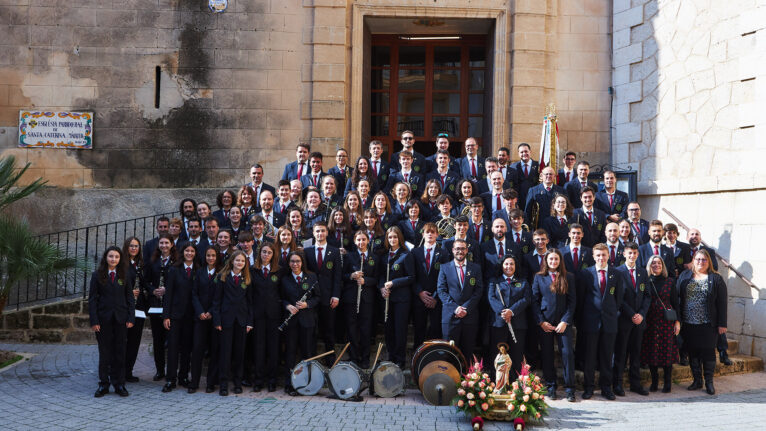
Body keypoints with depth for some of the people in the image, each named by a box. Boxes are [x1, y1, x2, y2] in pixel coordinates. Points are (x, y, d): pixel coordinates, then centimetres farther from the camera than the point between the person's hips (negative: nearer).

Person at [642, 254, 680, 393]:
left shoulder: (670, 281, 4)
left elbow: (675, 302, 5)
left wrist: (677, 321, -1)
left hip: (667, 320, -1)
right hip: (650, 320, 1)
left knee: (667, 351, -1)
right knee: (651, 351, 2)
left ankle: (667, 382, 8)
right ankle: (654, 381, 13)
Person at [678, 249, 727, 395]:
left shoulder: (716, 279, 1)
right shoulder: (684, 276, 8)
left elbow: (722, 303, -2)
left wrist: (722, 324, -7)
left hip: (708, 324, -2)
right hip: (688, 323, 2)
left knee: (708, 352, 1)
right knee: (693, 352, 8)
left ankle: (709, 382, 12)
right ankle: (697, 380, 19)